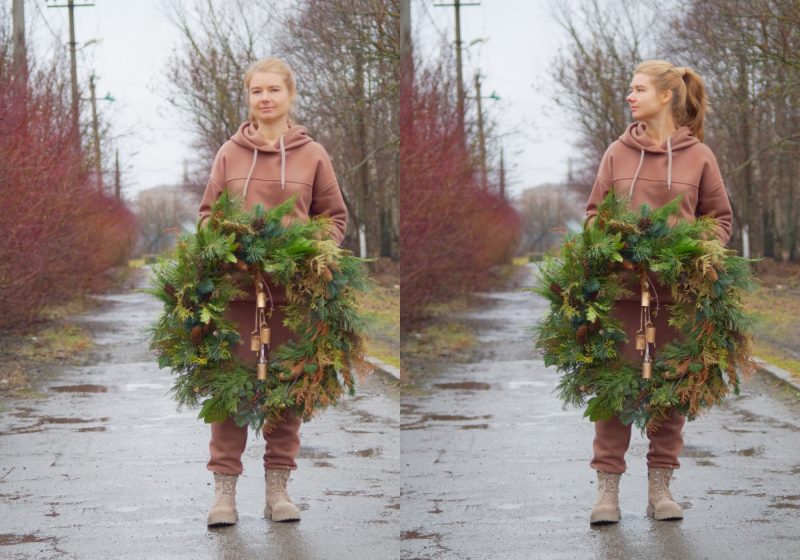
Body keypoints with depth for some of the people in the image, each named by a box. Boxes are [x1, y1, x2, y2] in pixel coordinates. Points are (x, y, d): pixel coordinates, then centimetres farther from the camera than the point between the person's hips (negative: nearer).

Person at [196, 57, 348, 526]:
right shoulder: (230, 153, 5)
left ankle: (278, 486, 15)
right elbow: (208, 213, 12)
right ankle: (225, 488, 5)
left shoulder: (313, 155, 4)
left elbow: (335, 216, 9)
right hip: (236, 285, 0)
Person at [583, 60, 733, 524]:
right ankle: (608, 488, 4)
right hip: (621, 284, 0)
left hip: (678, 289, 0)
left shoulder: (699, 155, 3)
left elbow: (720, 217, 9)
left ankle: (660, 486, 15)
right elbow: (594, 211, 11)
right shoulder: (618, 152, 6)